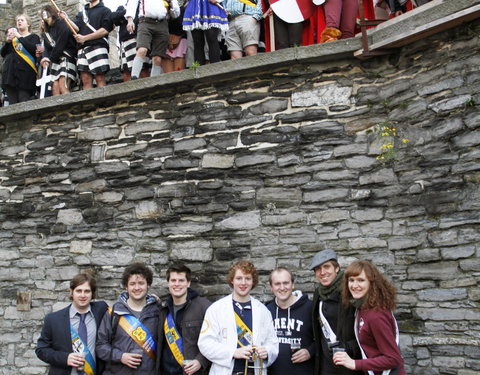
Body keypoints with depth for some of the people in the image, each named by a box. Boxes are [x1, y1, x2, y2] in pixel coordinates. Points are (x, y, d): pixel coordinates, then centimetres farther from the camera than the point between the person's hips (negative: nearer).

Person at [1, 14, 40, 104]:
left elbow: (35, 49, -6)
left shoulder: (33, 37, 15)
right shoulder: (12, 37, 27)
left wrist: (19, 37, -6)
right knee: (12, 104, -5)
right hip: (10, 72, 4)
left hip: (25, 73, -4)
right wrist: (7, 41, 2)